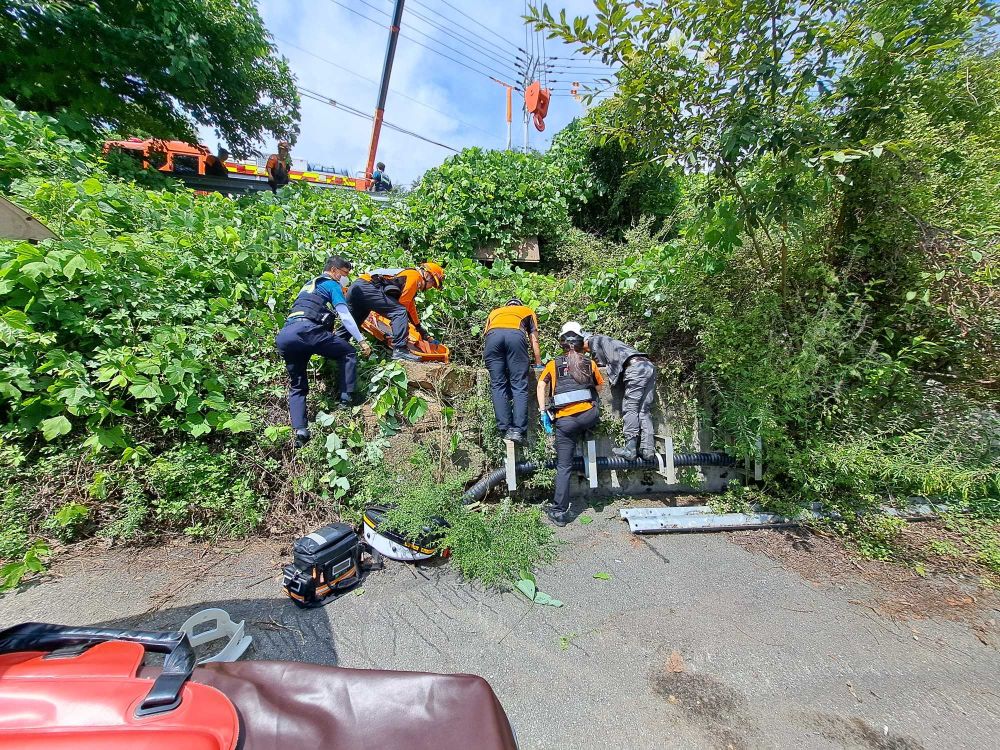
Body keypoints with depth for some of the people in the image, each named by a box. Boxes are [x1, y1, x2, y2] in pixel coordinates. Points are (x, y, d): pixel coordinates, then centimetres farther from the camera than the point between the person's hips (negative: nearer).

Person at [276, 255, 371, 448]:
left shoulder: (308, 285, 38)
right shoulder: (331, 284, 13)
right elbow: (345, 316, 4)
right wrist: (361, 340, 5)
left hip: (283, 336, 8)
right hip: (305, 330, -8)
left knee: (297, 386, 15)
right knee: (349, 354, 11)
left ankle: (299, 431, 2)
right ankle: (346, 399, 3)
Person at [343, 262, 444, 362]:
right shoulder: (415, 276, -2)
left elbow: (411, 307, 33)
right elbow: (402, 305, -8)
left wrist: (421, 329, 38)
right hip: (366, 287, -11)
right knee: (399, 311, -17)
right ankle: (400, 350, -24)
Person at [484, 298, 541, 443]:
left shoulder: (494, 312, 41)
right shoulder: (528, 311, 36)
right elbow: (534, 341, 29)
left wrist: (492, 364, 42)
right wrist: (539, 365, 34)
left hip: (493, 335, 2)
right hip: (515, 335, -2)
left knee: (498, 385, 7)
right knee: (519, 386, 1)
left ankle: (505, 429, 2)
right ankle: (518, 430, -6)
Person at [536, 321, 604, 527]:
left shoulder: (554, 364, 14)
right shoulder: (590, 363, 15)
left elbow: (541, 386, 4)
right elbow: (599, 387, 23)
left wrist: (542, 412, 3)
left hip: (565, 421, 0)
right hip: (589, 416, 0)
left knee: (564, 466, 6)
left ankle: (558, 512, 10)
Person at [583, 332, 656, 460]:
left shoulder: (594, 340, 12)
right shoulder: (607, 341, 35)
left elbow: (601, 362, 9)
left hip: (636, 367, -9)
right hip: (649, 366, 9)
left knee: (630, 409, -7)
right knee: (645, 411, 6)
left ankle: (630, 449, -9)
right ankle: (648, 449, 4)